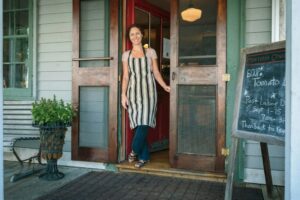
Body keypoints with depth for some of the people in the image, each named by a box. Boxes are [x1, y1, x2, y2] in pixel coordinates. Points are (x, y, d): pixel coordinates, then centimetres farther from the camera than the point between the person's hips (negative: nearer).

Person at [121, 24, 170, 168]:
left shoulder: (150, 52, 9)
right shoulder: (126, 55, 11)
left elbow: (156, 73, 8)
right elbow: (125, 76, 9)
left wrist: (165, 86, -4)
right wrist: (123, 94, 0)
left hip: (148, 90, -1)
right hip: (134, 91, 1)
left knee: (144, 123, -12)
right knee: (138, 124, 0)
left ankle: (134, 151, 6)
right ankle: (144, 156, 11)